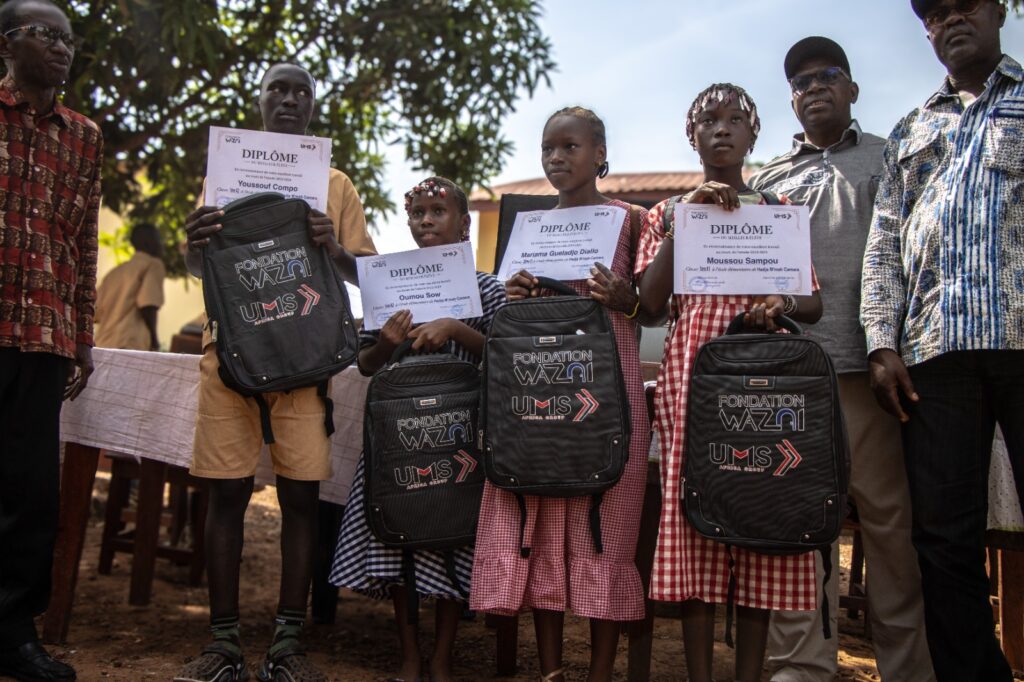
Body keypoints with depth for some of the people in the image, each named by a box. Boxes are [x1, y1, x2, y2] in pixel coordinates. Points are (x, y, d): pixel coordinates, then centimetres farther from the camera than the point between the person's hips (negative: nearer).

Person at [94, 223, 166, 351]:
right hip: (129, 345, -7)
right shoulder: (153, 265, 3)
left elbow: (96, 312, 15)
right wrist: (154, 338, -2)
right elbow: (147, 305, -11)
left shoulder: (115, 272, 24)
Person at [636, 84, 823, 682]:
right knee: (692, 510, -6)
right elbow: (649, 301, 2)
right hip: (692, 368, 0)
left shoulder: (781, 210, 17)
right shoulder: (669, 213, 15)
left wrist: (783, 302, -11)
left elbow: (816, 303, 12)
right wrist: (683, 224, -5)